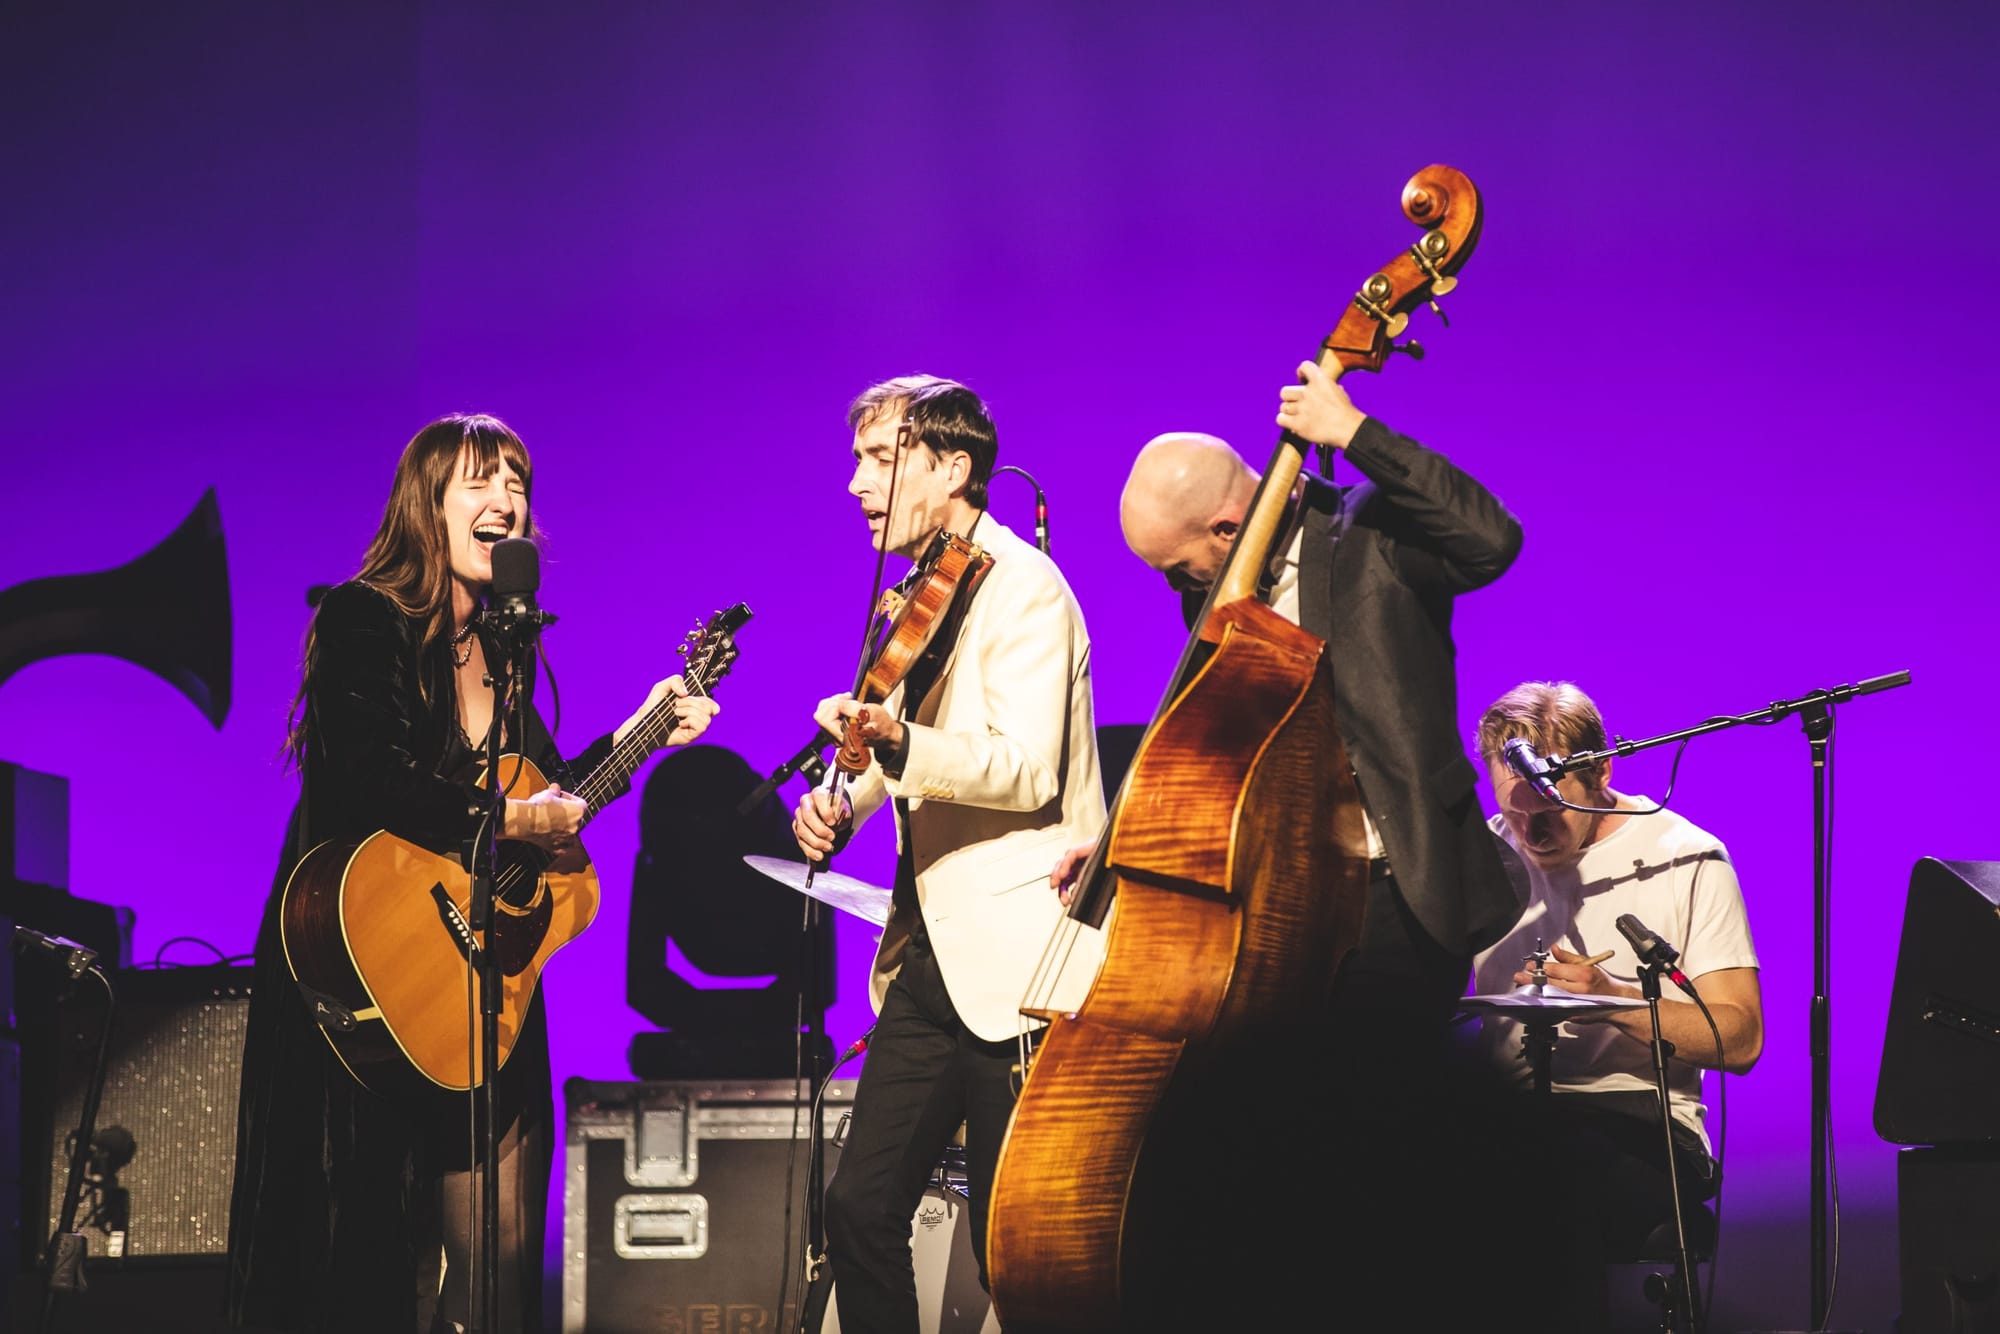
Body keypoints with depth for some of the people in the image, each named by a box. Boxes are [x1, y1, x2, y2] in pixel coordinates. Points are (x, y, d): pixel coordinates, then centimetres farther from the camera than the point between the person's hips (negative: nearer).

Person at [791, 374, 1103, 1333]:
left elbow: (1027, 767, -23)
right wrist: (845, 802, 6)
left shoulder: (1023, 588, -11)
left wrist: (896, 743, -37)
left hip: (1014, 961, -9)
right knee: (861, 1207, 6)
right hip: (930, 956, 9)